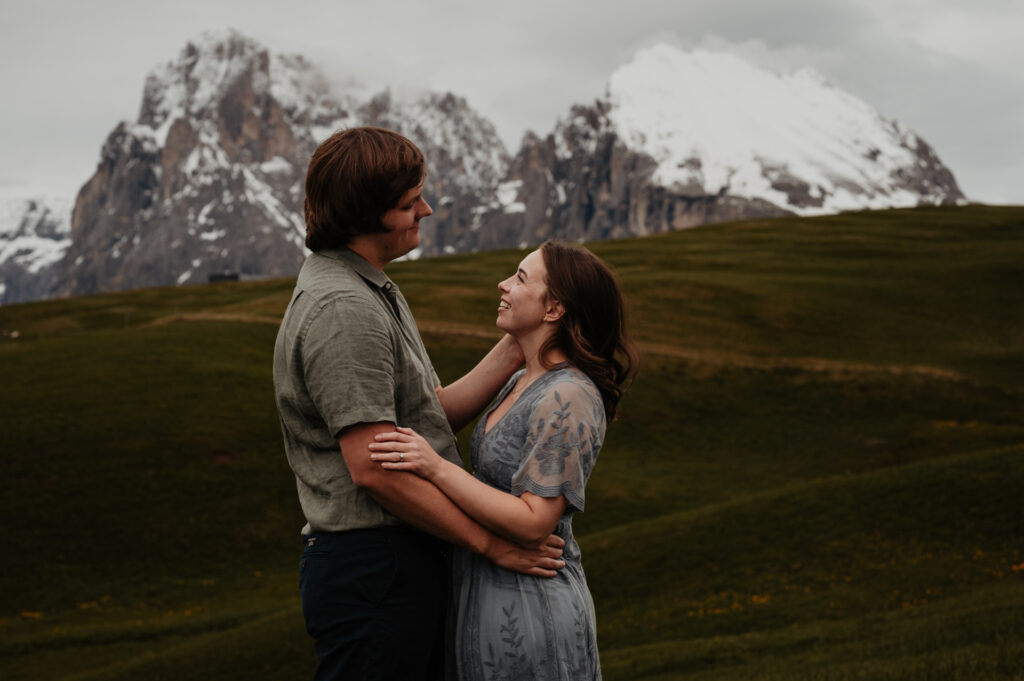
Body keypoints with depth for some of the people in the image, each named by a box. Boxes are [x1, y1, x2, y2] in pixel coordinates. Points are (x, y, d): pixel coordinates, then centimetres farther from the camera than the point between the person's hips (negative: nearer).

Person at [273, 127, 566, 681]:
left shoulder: (373, 292, 16)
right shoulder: (343, 310, -19)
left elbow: (435, 413, 14)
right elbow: (375, 468, -24)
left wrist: (515, 348, 4)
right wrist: (490, 542, -16)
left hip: (406, 560, 10)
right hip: (373, 568, -10)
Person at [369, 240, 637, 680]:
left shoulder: (567, 400, -21)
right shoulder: (523, 384, 10)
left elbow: (533, 523, -25)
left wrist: (435, 467, -26)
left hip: (530, 609, -9)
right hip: (489, 597, 10)